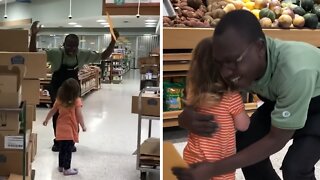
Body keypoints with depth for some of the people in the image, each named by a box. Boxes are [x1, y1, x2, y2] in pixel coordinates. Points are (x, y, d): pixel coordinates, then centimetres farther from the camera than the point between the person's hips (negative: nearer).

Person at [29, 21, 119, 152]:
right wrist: (33, 36, -42)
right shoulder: (55, 53, -23)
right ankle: (57, 141, 21)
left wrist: (113, 41, -24)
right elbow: (34, 55, -27)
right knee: (57, 114, 4)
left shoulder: (83, 55, -15)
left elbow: (103, 56, -10)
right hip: (57, 88, -2)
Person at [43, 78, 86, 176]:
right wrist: (83, 126, -3)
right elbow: (79, 115, -15)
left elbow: (52, 111, 10)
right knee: (68, 150, 3)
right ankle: (67, 169, 10)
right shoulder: (76, 100, -14)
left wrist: (46, 120, 25)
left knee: (62, 148, 18)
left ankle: (61, 166, 30)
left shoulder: (59, 99, 1)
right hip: (70, 129, -5)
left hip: (61, 128, 5)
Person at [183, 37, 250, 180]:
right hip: (218, 163, -4)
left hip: (193, 157, 5)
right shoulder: (232, 97, -22)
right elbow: (243, 126, -9)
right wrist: (241, 106, 3)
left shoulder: (194, 93, -9)